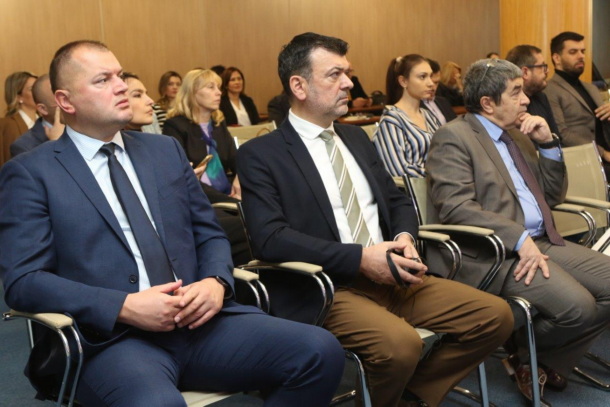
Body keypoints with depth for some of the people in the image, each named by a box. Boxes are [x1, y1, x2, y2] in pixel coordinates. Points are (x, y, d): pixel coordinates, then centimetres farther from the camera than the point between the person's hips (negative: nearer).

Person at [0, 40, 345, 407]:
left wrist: (216, 282, -5)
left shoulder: (166, 150, 17)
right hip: (113, 336, -5)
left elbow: (210, 233, 18)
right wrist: (124, 307, -17)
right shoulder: (30, 173, 4)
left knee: (320, 350, -16)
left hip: (200, 320, 5)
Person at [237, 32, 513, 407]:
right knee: (400, 344, -34)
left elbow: (398, 202, 21)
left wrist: (405, 238, -4)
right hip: (327, 287, -6)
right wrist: (360, 258, -20)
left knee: (496, 316, -7)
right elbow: (270, 239, -15)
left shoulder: (356, 137, 18)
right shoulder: (260, 154, -3)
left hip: (390, 276, 7)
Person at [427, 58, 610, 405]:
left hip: (544, 243, 9)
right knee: (578, 305, -25)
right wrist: (519, 239, -23)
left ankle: (552, 361, 12)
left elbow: (553, 196, 21)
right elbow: (456, 207, -17)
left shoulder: (518, 134, 20)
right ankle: (520, 351, 5)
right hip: (495, 254, -8)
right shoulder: (453, 136, -5)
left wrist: (548, 143, 7)